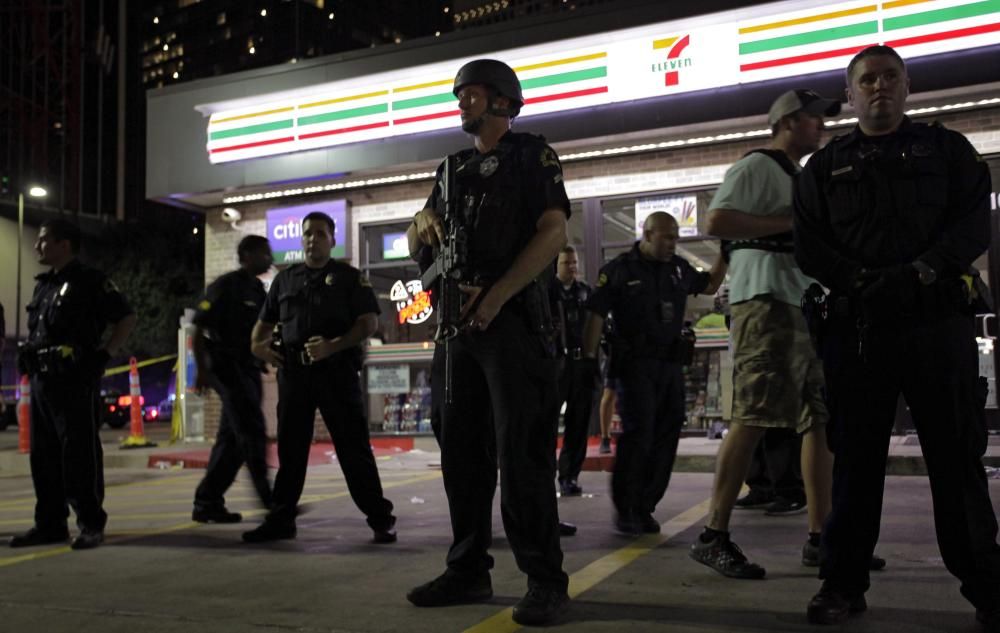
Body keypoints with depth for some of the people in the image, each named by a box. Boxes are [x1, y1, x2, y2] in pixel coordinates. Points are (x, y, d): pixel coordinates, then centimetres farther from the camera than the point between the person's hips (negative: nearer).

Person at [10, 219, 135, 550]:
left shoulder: (90, 281, -5)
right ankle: (50, 523, 19)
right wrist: (30, 357, 12)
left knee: (80, 454, -5)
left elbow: (127, 318, -6)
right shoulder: (43, 285, 18)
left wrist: (104, 354, -12)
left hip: (75, 382, -8)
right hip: (41, 381, 8)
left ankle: (91, 525, 2)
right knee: (44, 456, 10)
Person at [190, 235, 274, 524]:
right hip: (228, 368, -8)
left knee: (231, 440, 8)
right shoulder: (225, 286, -7)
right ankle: (270, 501, -9)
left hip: (249, 370, 8)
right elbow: (199, 329, -10)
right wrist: (202, 369, -15)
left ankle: (207, 503, 14)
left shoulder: (258, 290, 16)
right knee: (252, 434, -10)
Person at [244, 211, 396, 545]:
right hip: (293, 370, 4)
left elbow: (369, 322, -4)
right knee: (290, 449, 10)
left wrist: (332, 346, -17)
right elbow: (264, 322, 24)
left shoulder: (349, 277, 6)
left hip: (336, 370, -4)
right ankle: (281, 518, 20)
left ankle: (380, 519, 5)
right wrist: (257, 344, 1)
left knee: (353, 448, -2)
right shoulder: (284, 279, 18)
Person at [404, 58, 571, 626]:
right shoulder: (453, 169, 23)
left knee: (521, 453, -8)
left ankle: (546, 581, -1)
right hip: (457, 322, 7)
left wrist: (496, 295, -18)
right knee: (463, 451, 8)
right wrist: (423, 224, -3)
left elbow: (553, 232, -10)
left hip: (513, 320, -7)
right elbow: (417, 244, 22)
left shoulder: (533, 156, 3)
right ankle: (469, 571, 18)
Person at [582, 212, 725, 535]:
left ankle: (644, 508, 15)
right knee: (637, 434, -13)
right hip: (635, 363, -6)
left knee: (665, 438, 5)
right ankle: (624, 509, -2)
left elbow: (710, 285, 30)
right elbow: (595, 315, -5)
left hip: (671, 364, 6)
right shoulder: (619, 269, -2)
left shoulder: (679, 268, 13)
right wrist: (589, 359, -11)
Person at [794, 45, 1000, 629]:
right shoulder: (824, 168, 16)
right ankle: (844, 582, 11)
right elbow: (810, 246, 5)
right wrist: (861, 281, -12)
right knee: (855, 457, 4)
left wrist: (924, 270, -16)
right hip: (857, 327, 1)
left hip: (939, 320, 0)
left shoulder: (949, 149, 15)